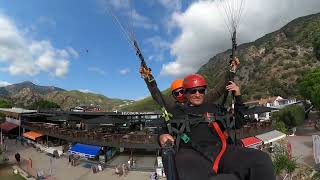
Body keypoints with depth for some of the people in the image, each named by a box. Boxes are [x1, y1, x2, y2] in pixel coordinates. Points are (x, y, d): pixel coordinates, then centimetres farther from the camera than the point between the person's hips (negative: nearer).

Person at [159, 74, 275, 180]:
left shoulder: (213, 108, 26)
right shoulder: (177, 112, 19)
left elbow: (237, 123, 30)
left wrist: (238, 97, 22)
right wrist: (162, 136, -2)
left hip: (219, 150, 2)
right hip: (192, 153, -1)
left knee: (261, 159, -25)